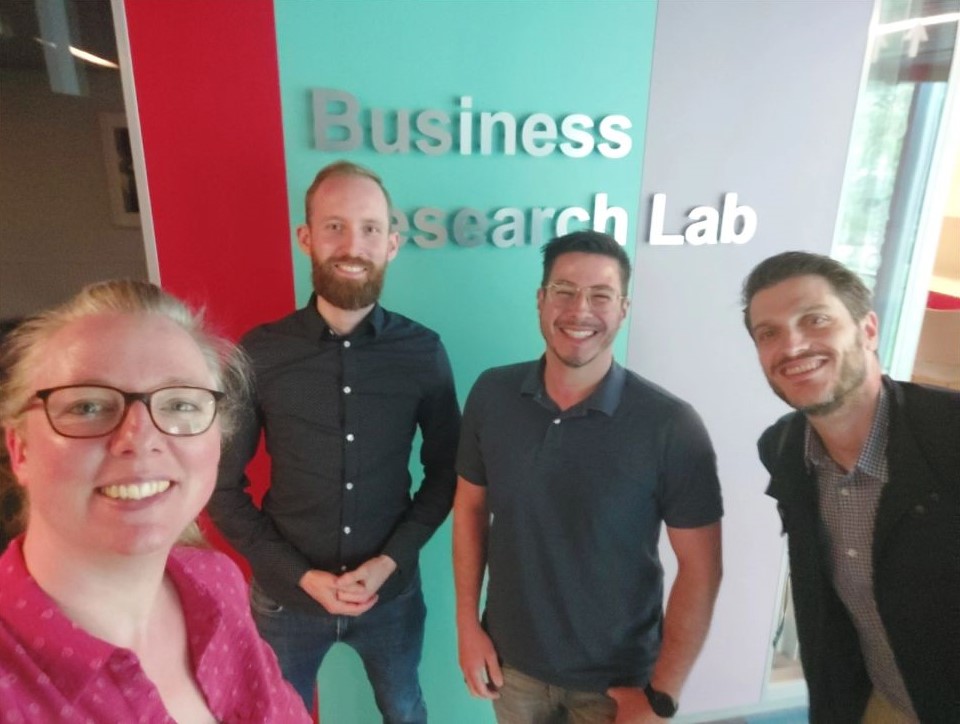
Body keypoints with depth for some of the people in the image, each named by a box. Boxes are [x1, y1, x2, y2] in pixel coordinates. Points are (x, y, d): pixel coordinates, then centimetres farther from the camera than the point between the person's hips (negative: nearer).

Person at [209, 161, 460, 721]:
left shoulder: (424, 352, -12)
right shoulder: (260, 354, -14)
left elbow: (446, 472, -3)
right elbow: (223, 488, -7)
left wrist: (389, 560, -12)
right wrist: (301, 575, -12)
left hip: (392, 590, 1)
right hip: (286, 595, 0)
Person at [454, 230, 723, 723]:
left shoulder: (671, 426, -20)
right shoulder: (491, 395, -11)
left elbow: (700, 568, -13)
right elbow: (471, 508, 0)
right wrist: (467, 624, 0)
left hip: (616, 681, -2)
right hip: (511, 660, 3)